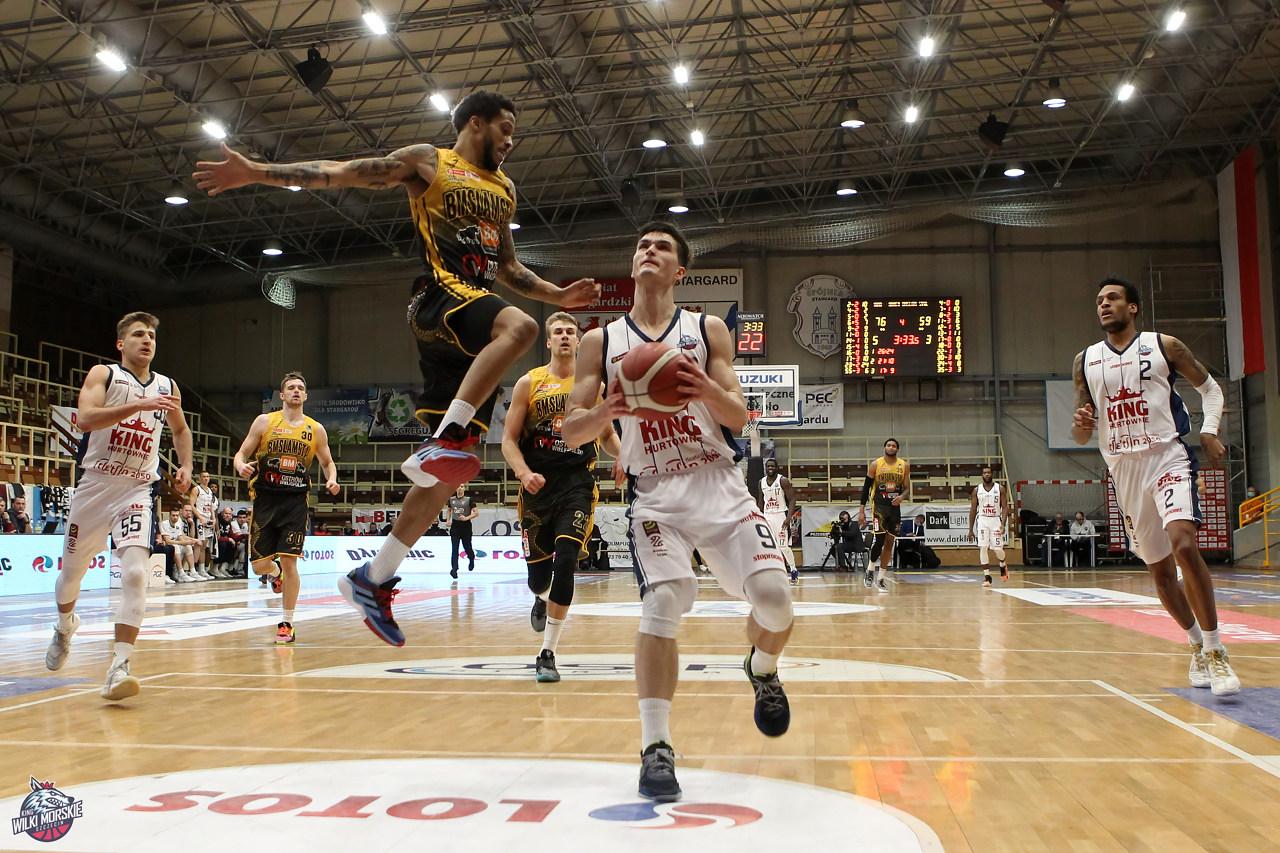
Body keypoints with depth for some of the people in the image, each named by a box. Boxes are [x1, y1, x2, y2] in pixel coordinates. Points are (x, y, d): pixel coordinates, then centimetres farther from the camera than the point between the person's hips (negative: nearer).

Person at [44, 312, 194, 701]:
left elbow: (180, 429, 27)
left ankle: (118, 668, -23)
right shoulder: (103, 374, -3)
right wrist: (139, 405, -32)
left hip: (137, 491, 1)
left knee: (135, 572, -20)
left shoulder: (167, 387, 8)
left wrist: (185, 465, 10)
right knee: (72, 570, 16)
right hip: (95, 485, -1)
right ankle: (65, 626, 49)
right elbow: (85, 418, -23)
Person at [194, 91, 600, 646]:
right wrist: (257, 173, -8)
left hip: (472, 337, 7)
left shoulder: (505, 190, 26)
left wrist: (558, 295, 23)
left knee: (453, 464, -2)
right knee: (519, 326, -38)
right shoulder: (428, 163, 7)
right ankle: (442, 439, -39)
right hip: (440, 299, -7)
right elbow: (339, 173, 1)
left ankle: (374, 579, 4)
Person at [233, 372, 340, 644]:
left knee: (289, 561, -8)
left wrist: (331, 479, -4)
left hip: (295, 502, 0)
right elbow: (241, 454, 3)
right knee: (259, 564, 1)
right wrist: (241, 466, -20)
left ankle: (287, 624, 4)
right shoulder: (264, 421, 2)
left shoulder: (316, 429, 6)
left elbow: (328, 462, 17)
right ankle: (275, 572, 41)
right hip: (265, 499, 0)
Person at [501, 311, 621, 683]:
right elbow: (508, 439, 2)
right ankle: (541, 600, 48)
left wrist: (622, 456, -4)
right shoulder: (529, 383, 4)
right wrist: (524, 473, -17)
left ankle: (547, 655, -11)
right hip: (538, 486, 1)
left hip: (577, 484, 0)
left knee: (565, 561, -19)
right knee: (538, 574, 7)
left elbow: (607, 433, 18)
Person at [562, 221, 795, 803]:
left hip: (719, 485, 1)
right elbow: (571, 432, 3)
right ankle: (655, 748, -13)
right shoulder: (601, 342, 7)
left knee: (773, 595, -12)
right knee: (661, 603, -21)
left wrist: (707, 389, -22)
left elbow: (738, 417, 0)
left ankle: (762, 670, 23)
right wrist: (608, 410, -20)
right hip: (654, 494, -1)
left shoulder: (707, 330, 7)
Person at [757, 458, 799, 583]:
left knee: (784, 546, -6)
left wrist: (788, 518, -22)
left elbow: (792, 500, -12)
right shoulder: (761, 482, 6)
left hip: (781, 515, -5)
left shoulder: (783, 481, -10)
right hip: (767, 516, 5)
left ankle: (793, 570, 11)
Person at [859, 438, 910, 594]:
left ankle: (880, 579, 16)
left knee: (890, 543, 6)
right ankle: (870, 570, 5)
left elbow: (907, 488, 4)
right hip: (879, 506, -3)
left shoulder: (904, 465, 2)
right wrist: (861, 511, -7)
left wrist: (902, 496, -20)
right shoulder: (876, 464, -5)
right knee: (880, 540, -16)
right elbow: (866, 487, -2)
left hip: (895, 507, 3)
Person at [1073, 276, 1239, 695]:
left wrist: (1209, 430, -6)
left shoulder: (1163, 345, 1)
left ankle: (1215, 651, -16)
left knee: (1183, 544, -25)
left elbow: (1209, 386, 11)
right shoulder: (1085, 361, 8)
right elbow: (1082, 435, 12)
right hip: (1124, 469, 4)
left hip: (1168, 458, -4)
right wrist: (1080, 425, -12)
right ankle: (1196, 644, 29)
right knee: (1159, 569, 9)